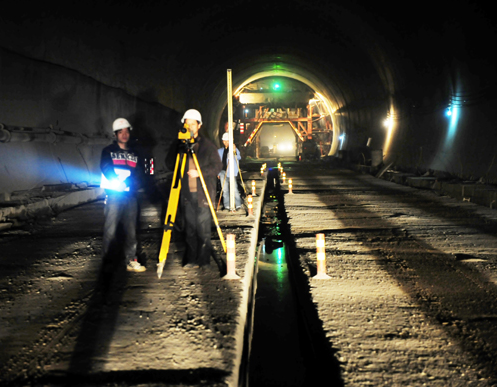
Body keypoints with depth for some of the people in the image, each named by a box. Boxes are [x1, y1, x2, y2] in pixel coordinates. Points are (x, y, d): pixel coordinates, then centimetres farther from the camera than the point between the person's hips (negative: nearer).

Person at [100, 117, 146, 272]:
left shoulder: (134, 153, 18)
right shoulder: (108, 151, 7)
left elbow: (139, 174, 7)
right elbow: (106, 169, -7)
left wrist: (130, 184, -12)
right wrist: (119, 181, -20)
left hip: (130, 196, 4)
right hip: (114, 195, -4)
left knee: (131, 230, 4)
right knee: (110, 231, -7)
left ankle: (131, 261, 9)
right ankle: (106, 262, 1)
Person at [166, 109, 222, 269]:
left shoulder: (207, 145, 3)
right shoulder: (179, 144, 10)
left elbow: (217, 166, 0)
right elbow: (169, 164, 10)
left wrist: (200, 172, -14)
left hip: (203, 193, -3)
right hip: (186, 194, 3)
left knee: (203, 228, -3)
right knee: (190, 228, 6)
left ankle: (204, 260, 7)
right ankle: (192, 260, 15)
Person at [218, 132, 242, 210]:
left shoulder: (234, 149, 3)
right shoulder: (220, 151, 16)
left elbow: (239, 158, -13)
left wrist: (235, 151, -32)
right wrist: (218, 172, 12)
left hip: (231, 172, -4)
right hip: (223, 171, 4)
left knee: (234, 188, -10)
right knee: (224, 189, 4)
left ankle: (238, 204, -5)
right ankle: (226, 205, 8)